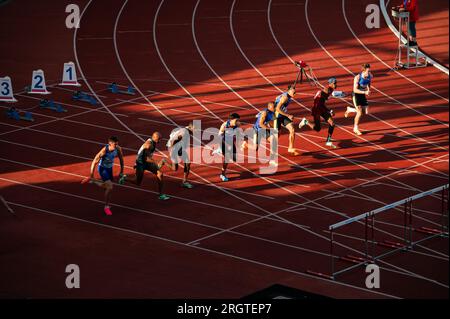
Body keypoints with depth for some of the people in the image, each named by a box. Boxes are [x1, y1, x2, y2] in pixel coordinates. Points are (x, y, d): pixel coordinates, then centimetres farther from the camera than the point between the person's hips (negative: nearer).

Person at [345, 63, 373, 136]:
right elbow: (355, 90, -26)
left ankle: (350, 110, 28)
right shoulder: (357, 77, -27)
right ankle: (356, 128, 11)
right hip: (356, 95, -6)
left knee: (366, 112, 4)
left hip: (363, 95, 6)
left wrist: (368, 90, 2)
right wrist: (364, 92, -36)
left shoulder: (370, 76, -10)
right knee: (359, 113, -10)